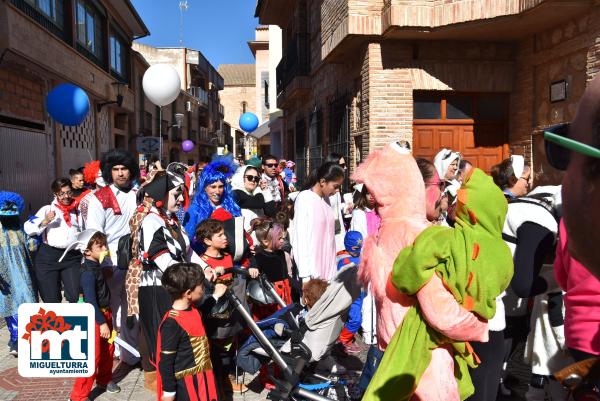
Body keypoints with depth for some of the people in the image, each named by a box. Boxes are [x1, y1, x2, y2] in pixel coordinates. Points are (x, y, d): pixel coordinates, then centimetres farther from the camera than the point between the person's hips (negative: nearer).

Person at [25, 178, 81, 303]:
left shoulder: (77, 211, 16)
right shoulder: (47, 209, 9)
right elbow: (28, 229, 0)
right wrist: (45, 221, -13)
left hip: (72, 257, 2)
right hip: (48, 256, -1)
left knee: (76, 297, -6)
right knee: (51, 299, 3)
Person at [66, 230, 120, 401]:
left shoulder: (97, 266, 7)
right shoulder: (88, 272, -22)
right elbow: (90, 301, -24)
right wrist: (102, 323, -23)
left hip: (105, 313, 9)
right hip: (94, 317, -9)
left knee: (108, 350, 20)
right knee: (93, 356, -5)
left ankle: (104, 380, 40)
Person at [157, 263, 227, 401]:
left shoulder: (192, 309, -1)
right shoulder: (172, 323, -27)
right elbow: (165, 362, -21)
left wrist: (215, 296, 27)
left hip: (201, 376, 9)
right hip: (184, 383, -9)